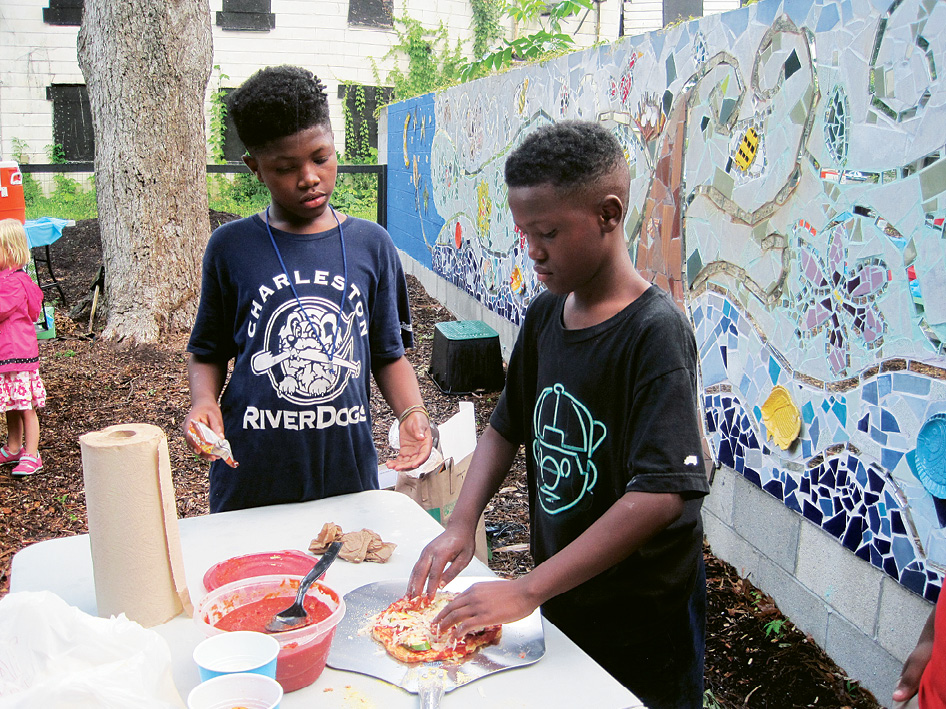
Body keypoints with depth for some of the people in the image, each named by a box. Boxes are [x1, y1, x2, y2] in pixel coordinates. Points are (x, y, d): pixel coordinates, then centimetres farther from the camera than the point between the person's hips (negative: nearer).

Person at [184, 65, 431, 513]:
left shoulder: (371, 245, 2)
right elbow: (208, 353, 7)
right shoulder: (230, 247, -2)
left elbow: (389, 354, 6)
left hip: (348, 470, 1)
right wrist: (204, 401, -12)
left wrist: (411, 412, -11)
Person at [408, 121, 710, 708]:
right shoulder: (544, 315, -1)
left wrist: (527, 590, -29)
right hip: (560, 599, 6)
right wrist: (462, 523, -6)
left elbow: (661, 495, -30)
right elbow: (507, 426, 8)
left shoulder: (655, 333, -24)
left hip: (643, 621, -6)